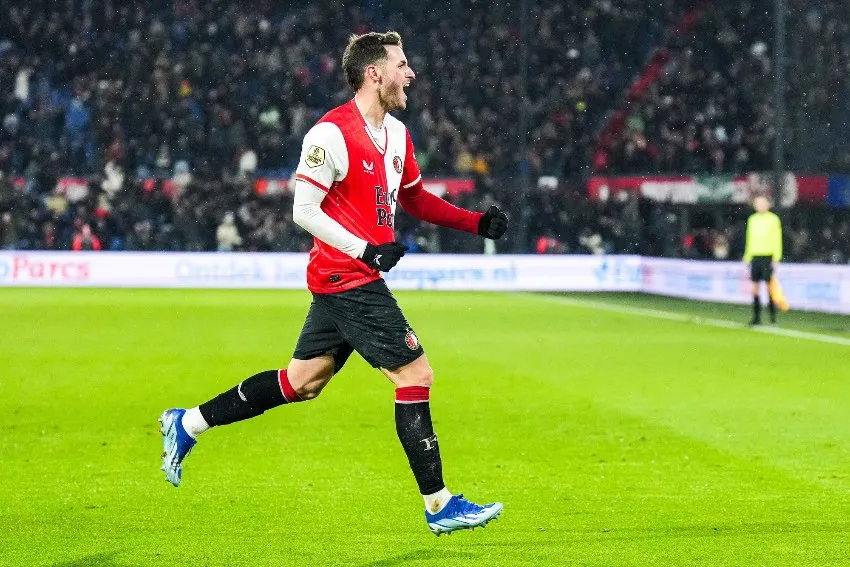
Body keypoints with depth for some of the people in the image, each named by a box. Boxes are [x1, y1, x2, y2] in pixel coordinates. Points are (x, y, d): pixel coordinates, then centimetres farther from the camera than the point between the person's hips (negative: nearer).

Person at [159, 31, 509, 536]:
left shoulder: (397, 133, 11)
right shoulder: (332, 134, -16)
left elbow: (415, 198, 24)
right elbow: (304, 210, -16)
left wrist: (477, 222, 13)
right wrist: (367, 250, -21)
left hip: (355, 279, 10)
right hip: (347, 280, -10)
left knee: (303, 381, 15)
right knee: (416, 375, -9)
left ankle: (188, 424, 26)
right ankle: (440, 507, -2)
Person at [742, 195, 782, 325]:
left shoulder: (773, 219, -1)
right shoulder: (752, 220, 14)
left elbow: (777, 240, -4)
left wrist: (776, 258, -11)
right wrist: (747, 257, 14)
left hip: (768, 256, -5)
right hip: (755, 256, 5)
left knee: (769, 285, -5)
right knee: (755, 287, 3)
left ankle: (773, 315, 1)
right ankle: (756, 317, 6)